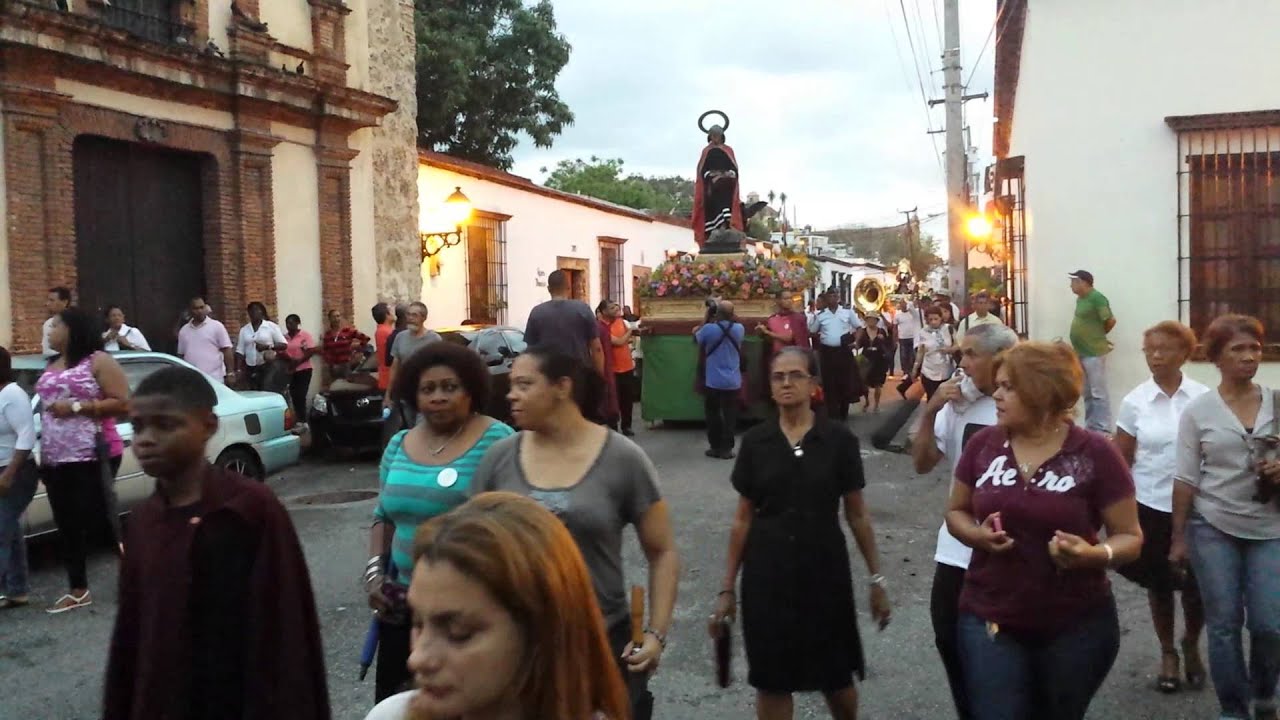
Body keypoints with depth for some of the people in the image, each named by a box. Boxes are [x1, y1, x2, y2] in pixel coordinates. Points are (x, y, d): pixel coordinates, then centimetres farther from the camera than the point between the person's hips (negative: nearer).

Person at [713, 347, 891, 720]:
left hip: (824, 569, -1)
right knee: (771, 682, 8)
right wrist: (728, 586, 4)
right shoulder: (755, 441, -1)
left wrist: (877, 578, 2)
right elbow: (743, 518, 4)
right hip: (767, 572, 1)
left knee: (835, 677, 11)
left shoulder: (839, 438, -5)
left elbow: (856, 514, 1)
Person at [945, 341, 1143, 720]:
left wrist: (1096, 554, -26)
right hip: (990, 621, 1)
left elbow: (1130, 537, -5)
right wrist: (977, 535, -12)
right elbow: (956, 512, 10)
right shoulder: (983, 444, -2)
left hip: (1076, 626, -1)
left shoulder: (1095, 453, -10)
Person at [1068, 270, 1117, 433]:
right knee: (1087, 393, 15)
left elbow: (1111, 321, -15)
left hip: (1094, 353, -9)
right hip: (1081, 353, 9)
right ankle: (1090, 427, 23)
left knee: (1098, 393, -5)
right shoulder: (1080, 299, 11)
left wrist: (1100, 335, 0)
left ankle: (1103, 430, -1)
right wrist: (1094, 334, 7)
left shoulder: (1097, 298, -15)